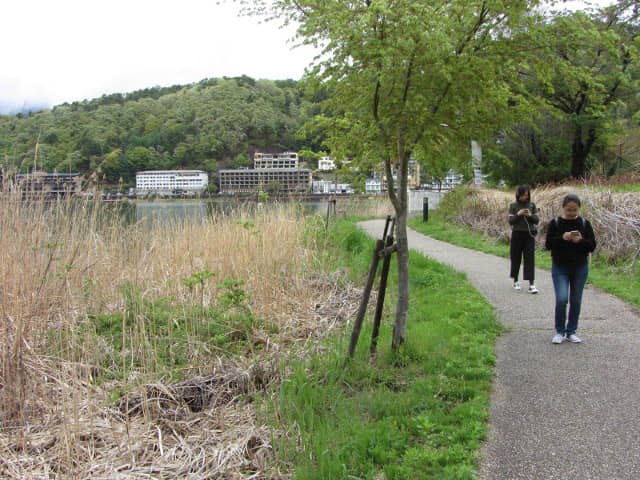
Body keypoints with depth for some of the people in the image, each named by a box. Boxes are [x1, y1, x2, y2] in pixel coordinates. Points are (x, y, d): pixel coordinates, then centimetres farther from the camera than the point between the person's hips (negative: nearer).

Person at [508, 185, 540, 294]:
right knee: (516, 258, 8)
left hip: (529, 235, 0)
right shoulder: (513, 206, 1)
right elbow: (510, 221, -3)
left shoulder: (532, 205, 5)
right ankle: (515, 281, 24)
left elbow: (537, 220, 4)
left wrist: (530, 215, -15)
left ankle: (531, 284, -9)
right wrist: (518, 214, -18)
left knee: (530, 259, -6)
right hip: (517, 234, 0)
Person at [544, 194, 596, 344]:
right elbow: (548, 244, -6)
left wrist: (580, 241, -20)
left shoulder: (584, 223, 3)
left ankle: (571, 331, 21)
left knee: (576, 300, 7)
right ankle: (560, 332, 4)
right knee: (561, 299, -13)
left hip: (580, 268, 2)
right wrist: (562, 238, -22)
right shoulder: (555, 223, -1)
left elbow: (592, 246, 0)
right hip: (560, 268, -2)